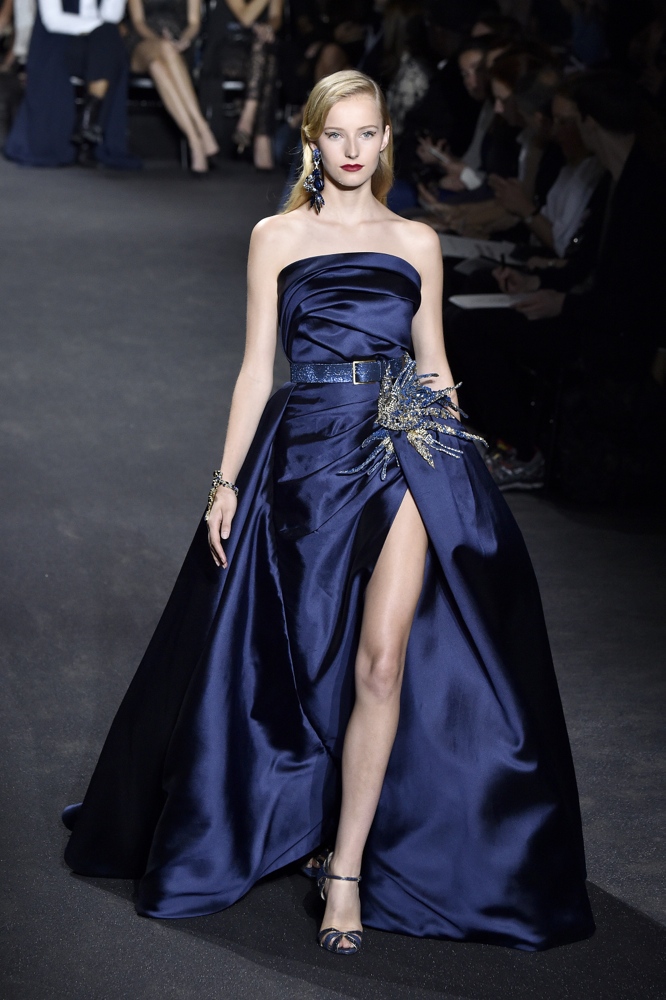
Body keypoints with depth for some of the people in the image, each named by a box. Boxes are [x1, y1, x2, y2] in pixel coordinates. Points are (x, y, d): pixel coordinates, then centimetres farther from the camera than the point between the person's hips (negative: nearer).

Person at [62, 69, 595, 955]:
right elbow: (256, 367, 7)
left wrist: (456, 468, 9)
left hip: (404, 456, 0)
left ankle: (347, 871, -4)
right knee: (299, 658, 8)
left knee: (382, 663, -11)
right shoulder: (278, 237, 8)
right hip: (306, 451, 0)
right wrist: (227, 481, 2)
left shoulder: (417, 242, 11)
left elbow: (433, 362, 15)